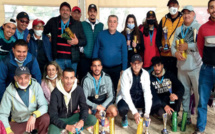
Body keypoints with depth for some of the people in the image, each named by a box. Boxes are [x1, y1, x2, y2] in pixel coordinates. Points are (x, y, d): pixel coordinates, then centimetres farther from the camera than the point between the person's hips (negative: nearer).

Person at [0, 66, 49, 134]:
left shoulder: (36, 86, -12)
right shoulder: (9, 92, -13)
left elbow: (44, 106, -14)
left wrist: (34, 115, -34)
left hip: (34, 120, 0)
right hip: (18, 123, 1)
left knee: (45, 118, -31)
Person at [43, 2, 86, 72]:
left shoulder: (77, 24, 6)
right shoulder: (53, 22, 8)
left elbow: (84, 41, 7)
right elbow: (43, 32, 23)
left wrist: (77, 42, -12)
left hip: (72, 59, 0)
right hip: (58, 59, 0)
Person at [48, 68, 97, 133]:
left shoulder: (79, 90, -14)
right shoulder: (55, 93, -21)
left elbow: (84, 108, -7)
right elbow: (53, 116, -21)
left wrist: (82, 120, -28)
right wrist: (66, 126, -34)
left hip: (73, 117, 3)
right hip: (59, 119, -2)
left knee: (93, 119, -21)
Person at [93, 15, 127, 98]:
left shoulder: (121, 37, 2)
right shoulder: (101, 34, 0)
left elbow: (124, 54, 3)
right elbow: (95, 51, 1)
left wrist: (124, 69, -1)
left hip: (116, 68, 1)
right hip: (102, 68, 0)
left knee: (114, 89, 13)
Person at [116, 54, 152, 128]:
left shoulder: (145, 74, -10)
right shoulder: (126, 74, -19)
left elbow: (147, 92, -18)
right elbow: (125, 93, -25)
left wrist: (147, 112, -29)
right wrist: (134, 112, -32)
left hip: (140, 99, 3)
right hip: (126, 98, -3)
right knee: (122, 109, -36)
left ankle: (142, 114, 10)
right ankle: (124, 117, 4)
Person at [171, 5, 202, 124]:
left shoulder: (199, 27, 0)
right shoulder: (178, 29, 18)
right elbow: (173, 45, 12)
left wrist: (187, 46, -12)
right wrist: (175, 52, -8)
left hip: (195, 66, -5)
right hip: (182, 66, 5)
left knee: (198, 92, -4)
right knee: (184, 92, 11)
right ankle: (186, 117, 23)